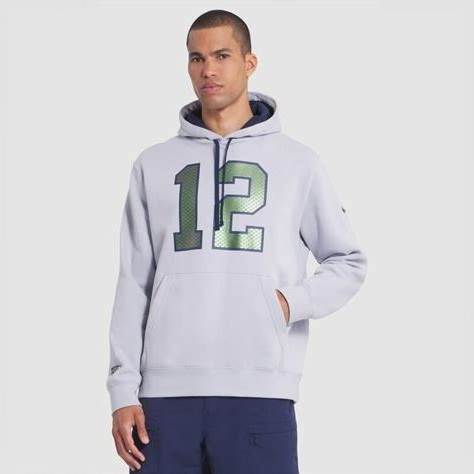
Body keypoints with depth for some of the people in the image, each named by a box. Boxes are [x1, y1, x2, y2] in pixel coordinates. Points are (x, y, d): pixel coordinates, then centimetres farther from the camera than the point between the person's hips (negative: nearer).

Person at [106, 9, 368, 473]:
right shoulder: (153, 165, 13)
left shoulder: (297, 162, 9)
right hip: (166, 392, 2)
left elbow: (348, 263, 13)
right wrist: (124, 390, 3)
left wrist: (294, 302, -6)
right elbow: (134, 285, 11)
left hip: (260, 393, -2)